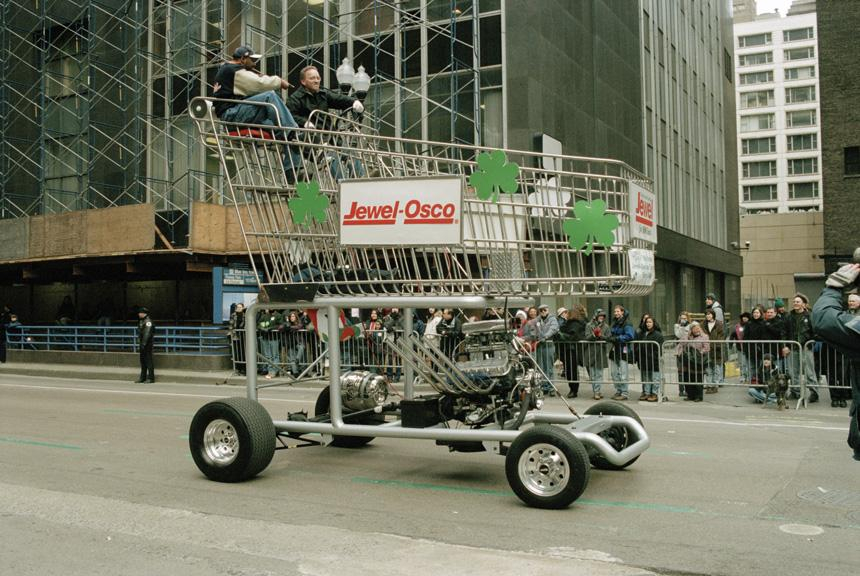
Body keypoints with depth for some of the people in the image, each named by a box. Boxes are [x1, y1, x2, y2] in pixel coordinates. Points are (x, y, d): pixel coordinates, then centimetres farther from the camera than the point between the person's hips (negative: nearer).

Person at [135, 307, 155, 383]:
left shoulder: (148, 321, -14)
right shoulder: (141, 321, 17)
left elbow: (147, 333, -21)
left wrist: (143, 343, -23)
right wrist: (139, 343, 18)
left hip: (147, 343, -10)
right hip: (143, 343, 10)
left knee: (149, 360, -7)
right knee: (142, 360, 13)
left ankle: (151, 378, -5)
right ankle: (143, 378, 20)